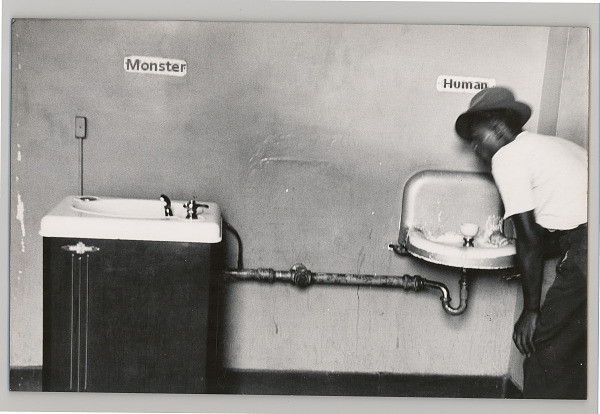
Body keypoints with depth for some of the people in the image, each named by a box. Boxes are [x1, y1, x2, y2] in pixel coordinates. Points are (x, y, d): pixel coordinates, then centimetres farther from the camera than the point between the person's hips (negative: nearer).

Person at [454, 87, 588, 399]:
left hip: (587, 249, -9)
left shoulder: (507, 156, 0)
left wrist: (531, 310, 0)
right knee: (577, 352, 17)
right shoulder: (557, 144, 25)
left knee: (545, 352, 2)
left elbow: (529, 239, -4)